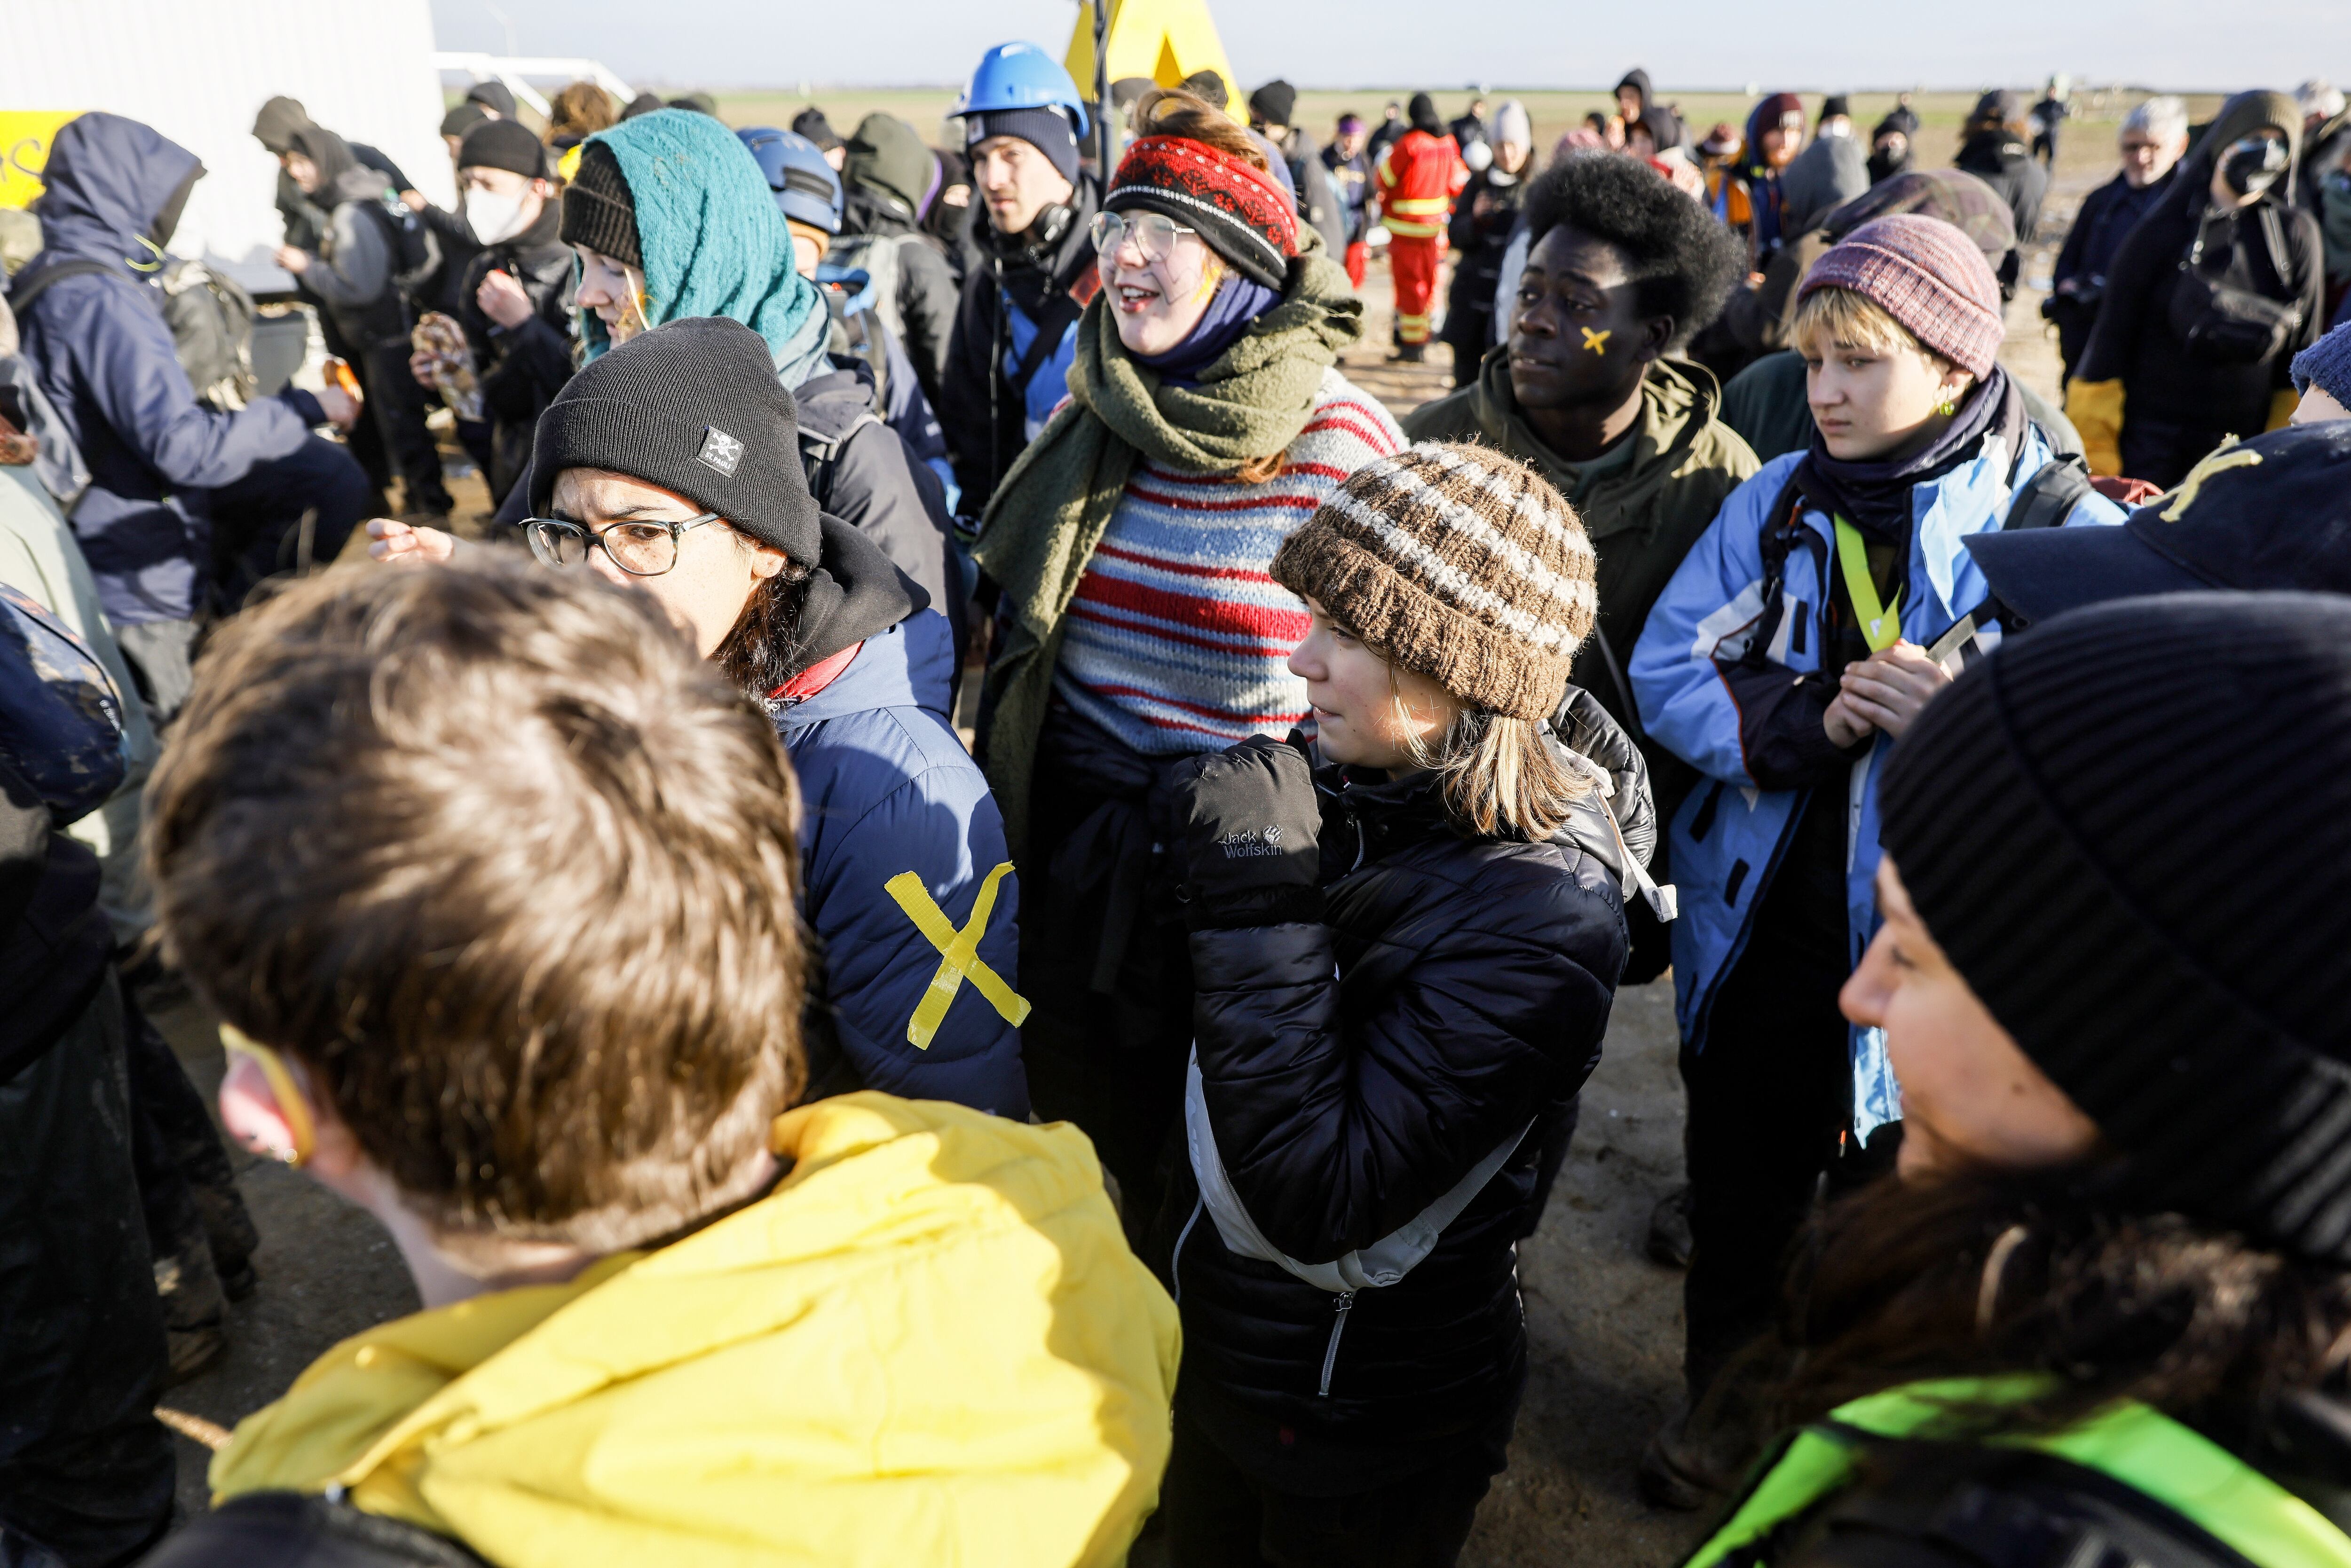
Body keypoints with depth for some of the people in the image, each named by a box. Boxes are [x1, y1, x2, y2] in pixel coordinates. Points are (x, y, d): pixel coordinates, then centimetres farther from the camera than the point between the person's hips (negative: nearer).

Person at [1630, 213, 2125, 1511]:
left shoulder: (2068, 538, -12)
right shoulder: (1774, 503, -3)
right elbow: (1664, 672, -7)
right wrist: (1811, 720, -22)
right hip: (1757, 936, 3)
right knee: (1737, 1199, 21)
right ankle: (1723, 1403, 48)